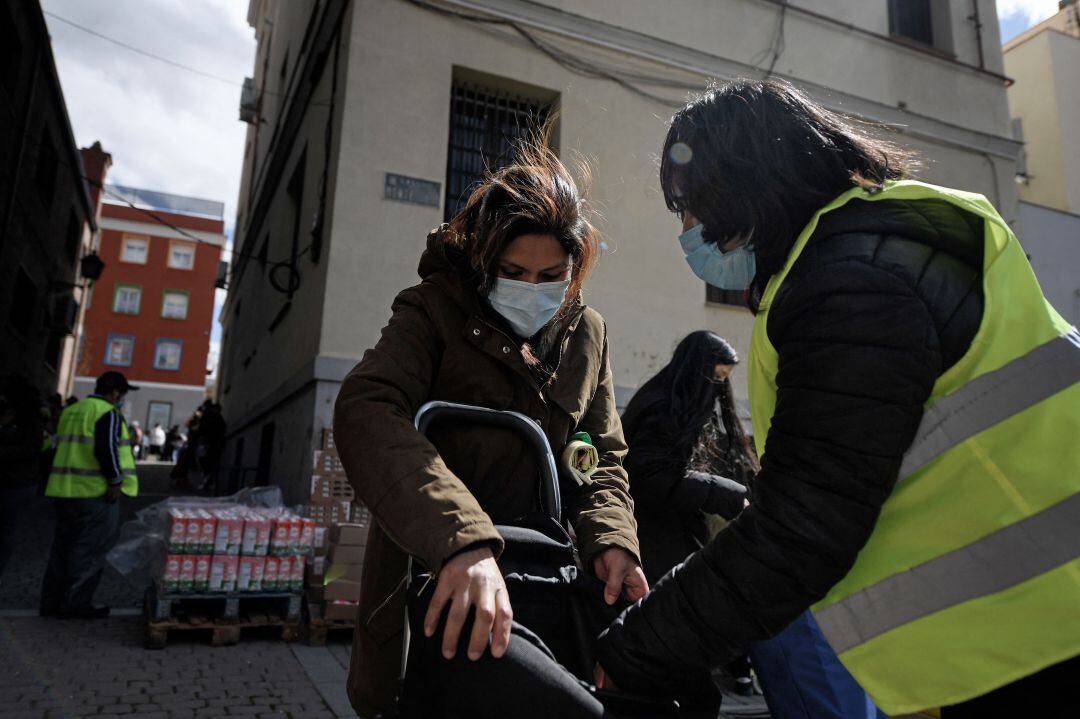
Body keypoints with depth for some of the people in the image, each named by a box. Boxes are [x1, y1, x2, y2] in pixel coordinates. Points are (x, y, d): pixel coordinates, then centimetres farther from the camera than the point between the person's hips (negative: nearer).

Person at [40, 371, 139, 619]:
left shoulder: (71, 410, 16)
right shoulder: (108, 413, -11)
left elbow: (63, 447, 21)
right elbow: (106, 449, -22)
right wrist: (116, 480, -13)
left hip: (64, 489, 8)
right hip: (95, 492, -8)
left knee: (63, 546, 15)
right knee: (89, 550, 1)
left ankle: (52, 603, 20)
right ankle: (77, 604, 5)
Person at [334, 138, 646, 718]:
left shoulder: (587, 333, 13)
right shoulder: (434, 311, -3)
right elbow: (365, 412, -21)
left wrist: (610, 540, -5)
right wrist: (461, 539, -34)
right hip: (441, 591, -6)